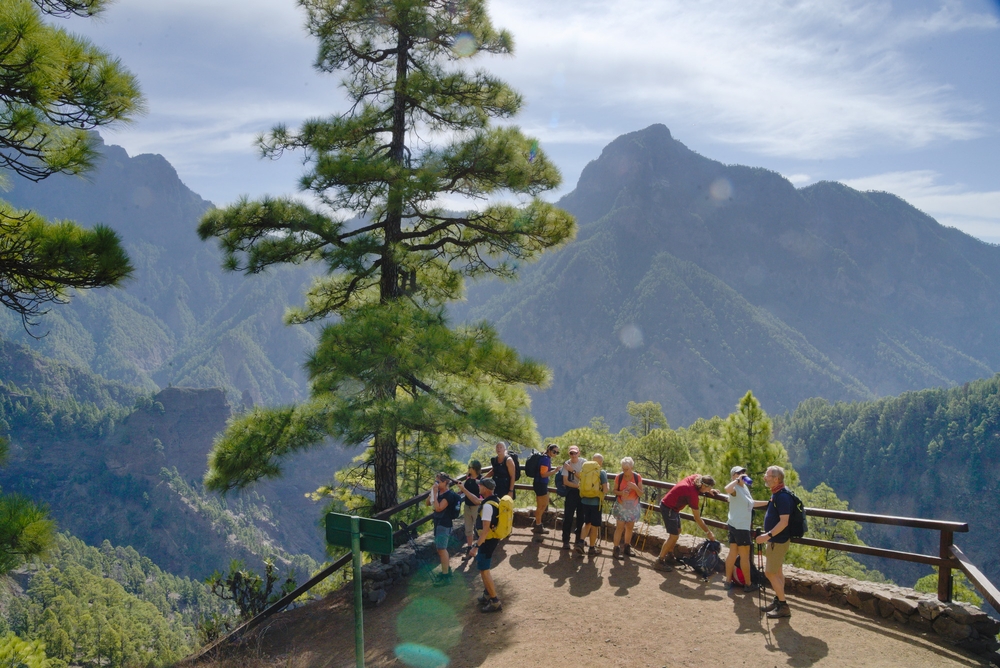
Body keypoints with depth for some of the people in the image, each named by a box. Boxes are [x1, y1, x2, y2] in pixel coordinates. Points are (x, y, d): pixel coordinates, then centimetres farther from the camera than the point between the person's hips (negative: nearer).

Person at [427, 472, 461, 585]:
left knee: (441, 549, -9)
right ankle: (448, 569, 32)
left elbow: (438, 508, -27)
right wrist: (432, 492, -2)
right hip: (438, 523, 9)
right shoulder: (439, 493, 6)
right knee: (441, 548, 18)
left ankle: (445, 576, -4)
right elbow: (428, 503, 11)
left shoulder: (449, 495, -19)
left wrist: (435, 494, -23)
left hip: (444, 525, -9)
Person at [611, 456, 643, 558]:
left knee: (630, 527, 10)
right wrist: (621, 493, -21)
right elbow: (615, 491, 0)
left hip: (633, 507, 2)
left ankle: (626, 548, 24)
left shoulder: (637, 477, -8)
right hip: (621, 506, -2)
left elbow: (641, 494, -6)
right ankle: (616, 549, -5)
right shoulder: (619, 477, -10)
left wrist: (635, 487, -24)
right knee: (620, 527, -8)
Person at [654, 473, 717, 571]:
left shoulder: (696, 477, -11)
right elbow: (697, 518, -21)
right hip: (668, 508, -10)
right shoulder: (692, 494, -30)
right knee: (673, 536, -8)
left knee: (677, 531, 18)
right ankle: (659, 561, -2)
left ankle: (670, 555, 31)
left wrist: (708, 491, 4)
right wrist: (709, 532, -12)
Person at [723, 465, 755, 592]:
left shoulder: (745, 487, 13)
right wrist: (737, 480, -34)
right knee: (745, 556, 2)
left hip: (735, 525, 9)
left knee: (733, 553, 13)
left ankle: (728, 581, 19)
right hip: (740, 527, -9)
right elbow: (727, 489, -43)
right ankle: (748, 584, 12)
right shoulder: (735, 488, -18)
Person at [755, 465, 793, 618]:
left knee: (770, 572, -5)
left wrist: (768, 535, -31)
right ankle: (778, 600, 28)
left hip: (779, 540, -10)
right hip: (776, 539, 10)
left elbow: (784, 521, -28)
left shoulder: (782, 496, -24)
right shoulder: (776, 494, 5)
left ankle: (783, 606, 2)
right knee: (776, 571, 17)